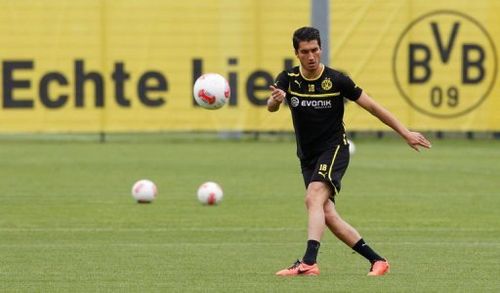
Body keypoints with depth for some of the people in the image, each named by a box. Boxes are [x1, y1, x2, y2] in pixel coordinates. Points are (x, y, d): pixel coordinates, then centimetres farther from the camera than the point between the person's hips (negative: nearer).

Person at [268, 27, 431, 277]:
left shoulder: (337, 80, -11)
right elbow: (271, 106, -23)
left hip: (334, 148, -5)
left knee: (313, 198, -27)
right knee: (328, 216, 0)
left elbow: (372, 107, -3)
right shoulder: (288, 79, -5)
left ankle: (309, 262, -39)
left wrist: (405, 133, -2)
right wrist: (275, 100, -49)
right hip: (307, 157, 5)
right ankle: (376, 260, 10)